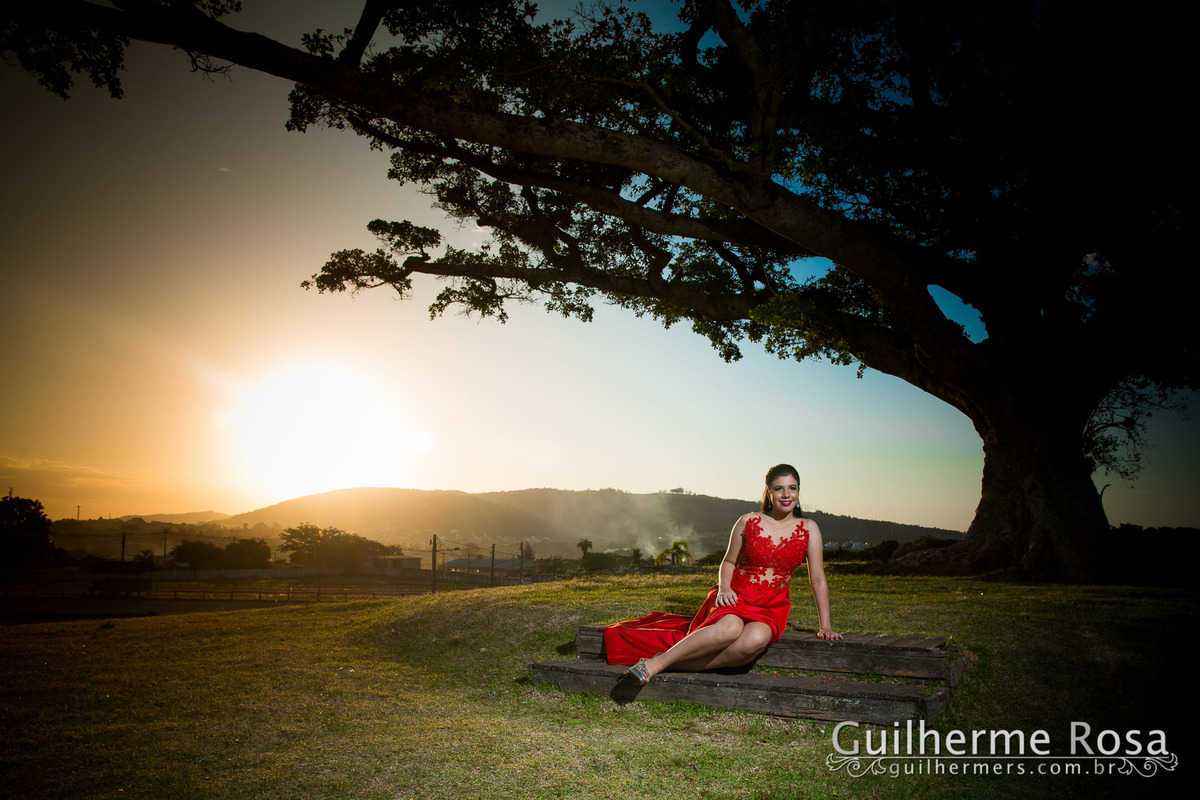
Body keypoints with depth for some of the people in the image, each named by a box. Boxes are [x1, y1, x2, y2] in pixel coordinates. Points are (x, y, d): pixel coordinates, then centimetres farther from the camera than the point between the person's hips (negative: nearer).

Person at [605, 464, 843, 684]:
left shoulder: (808, 529, 1)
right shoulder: (748, 522, 1)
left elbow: (818, 580, 6)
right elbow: (729, 562, 12)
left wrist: (826, 626, 5)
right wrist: (724, 588, -8)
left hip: (772, 608, 1)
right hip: (736, 596, -1)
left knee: (756, 639, -37)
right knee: (730, 628, -39)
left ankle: (680, 663, -28)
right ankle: (657, 663, -30)